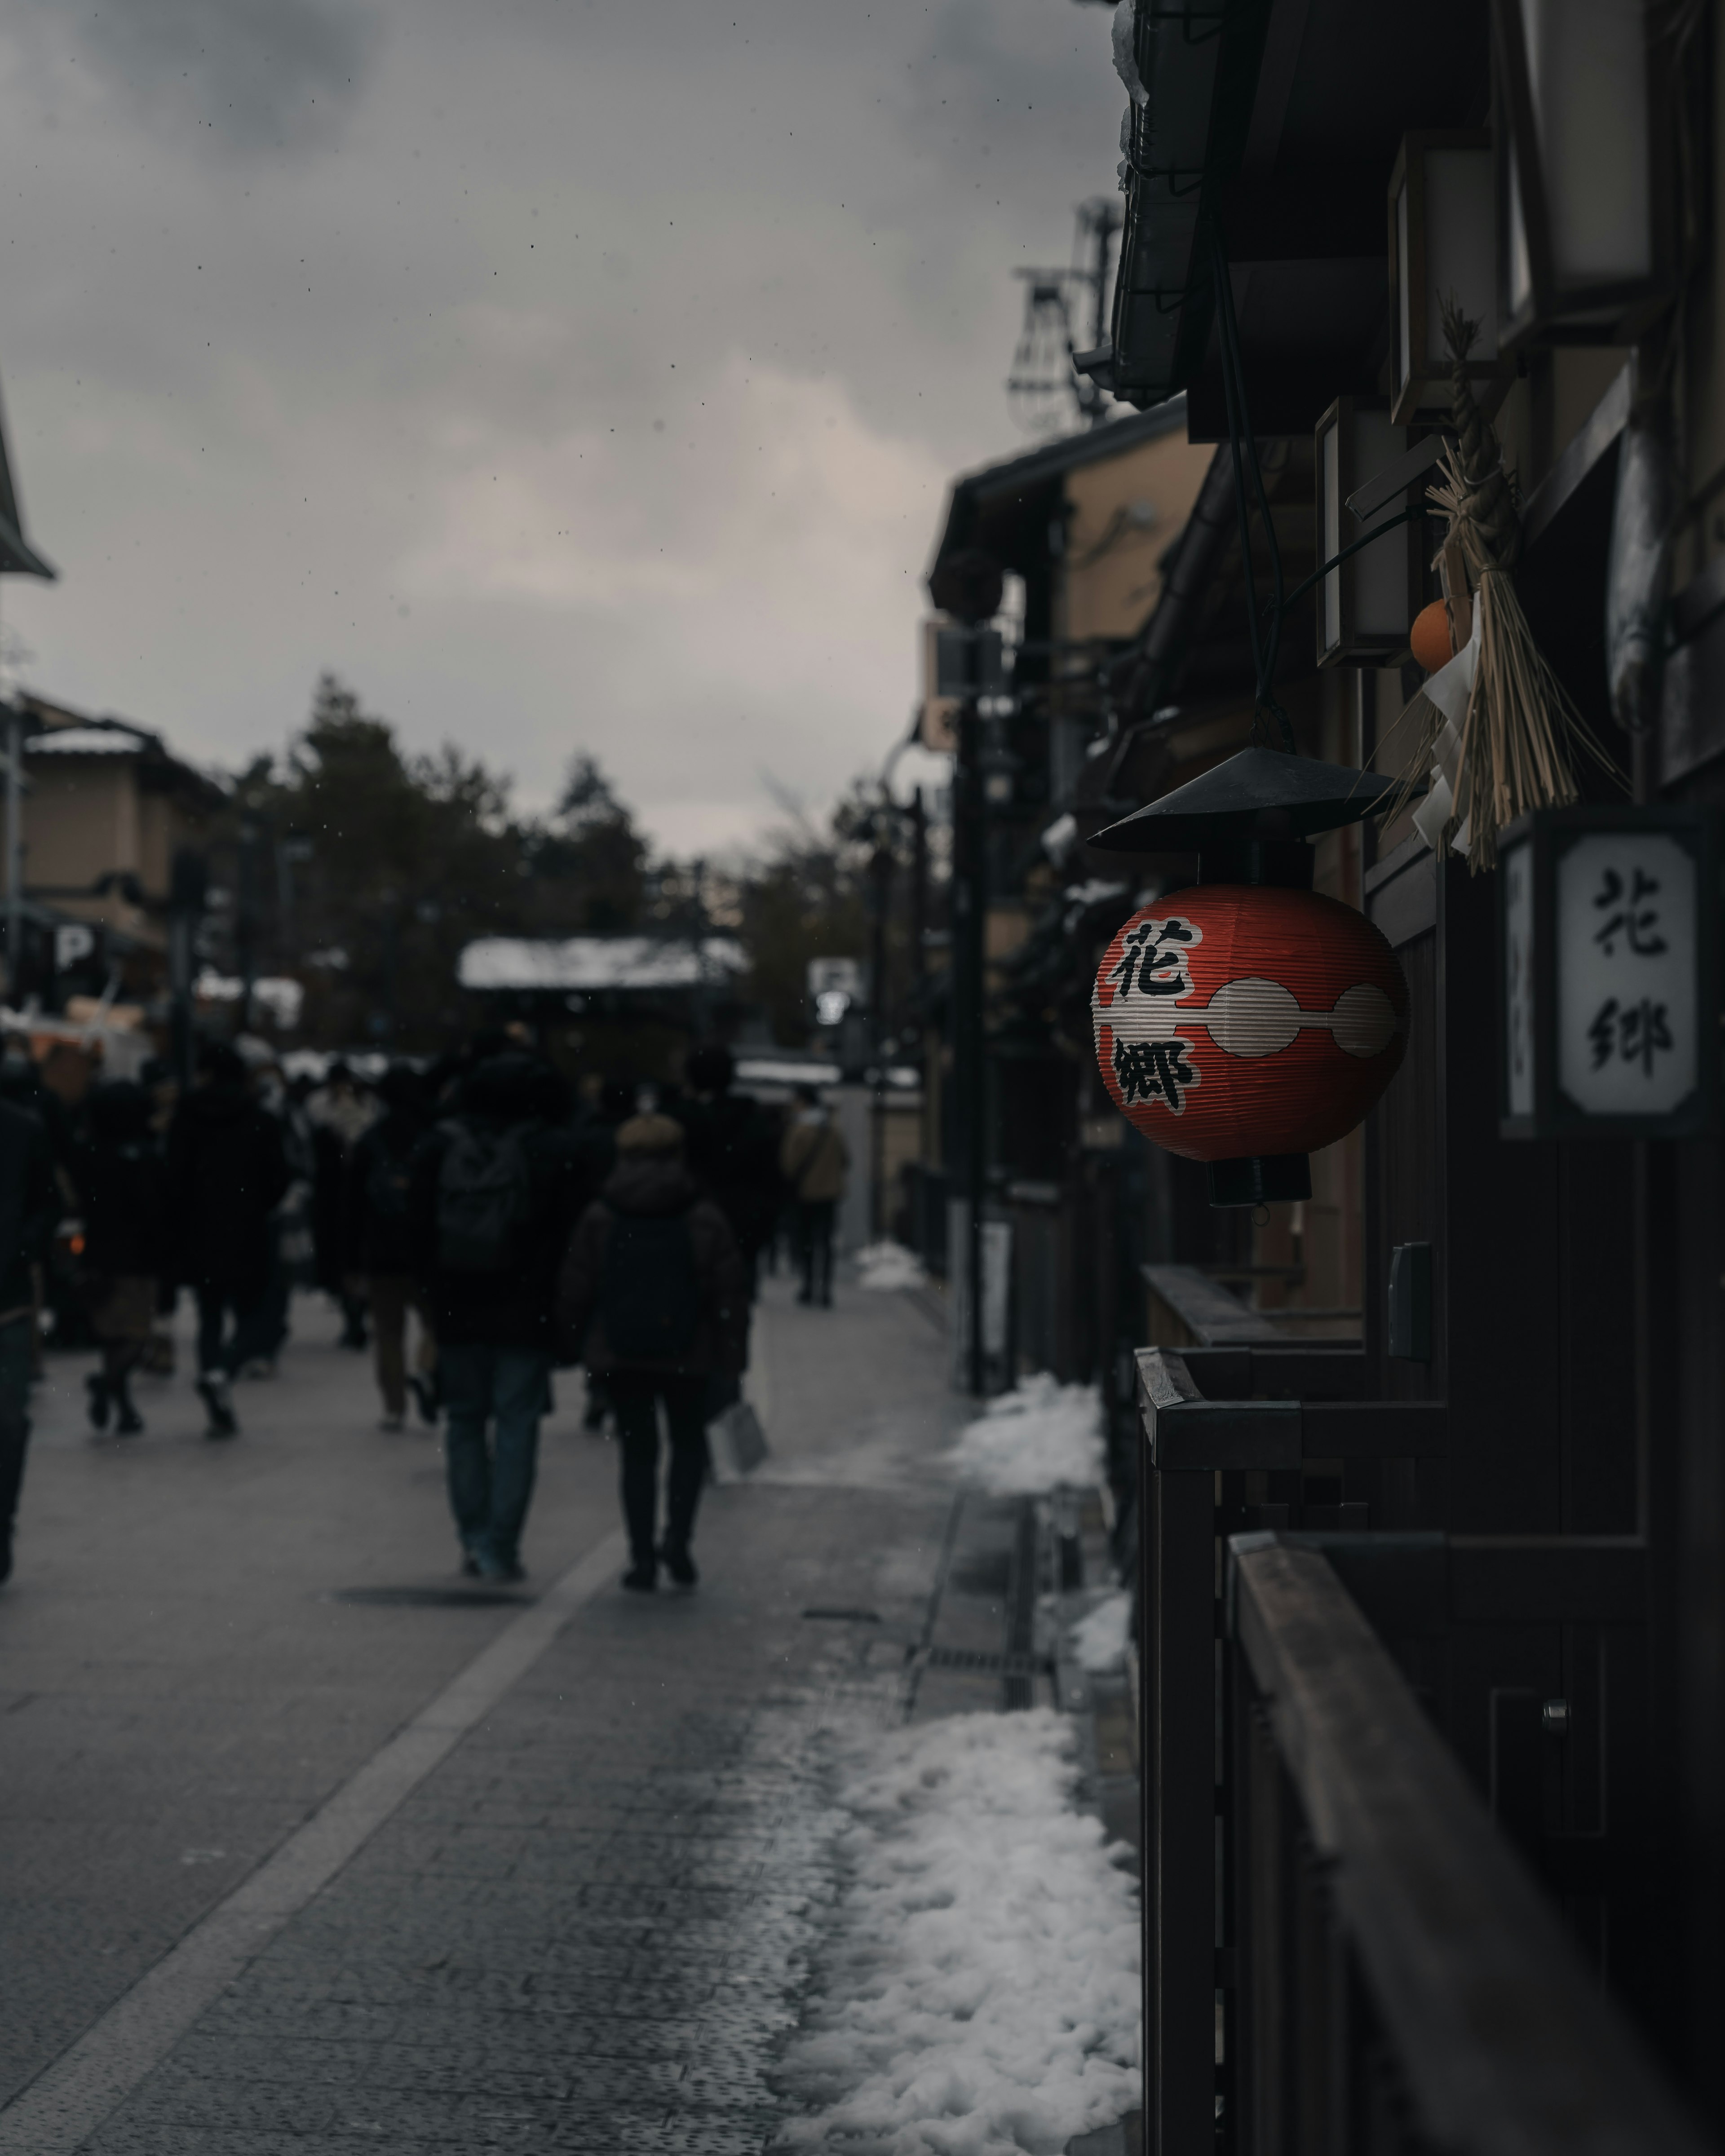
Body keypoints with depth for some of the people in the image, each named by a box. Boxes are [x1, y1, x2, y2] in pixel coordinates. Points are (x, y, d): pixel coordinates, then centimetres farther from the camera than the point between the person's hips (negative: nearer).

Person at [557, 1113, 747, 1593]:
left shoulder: (598, 1219, -1)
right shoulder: (705, 1219, -2)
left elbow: (574, 1289, 0)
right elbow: (731, 1290, -3)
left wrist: (574, 1344, 13)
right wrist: (731, 1352, 3)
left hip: (620, 1355, 1)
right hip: (686, 1354, 0)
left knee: (638, 1452, 8)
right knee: (689, 1442, 17)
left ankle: (643, 1559, 5)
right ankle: (677, 1538, 1)